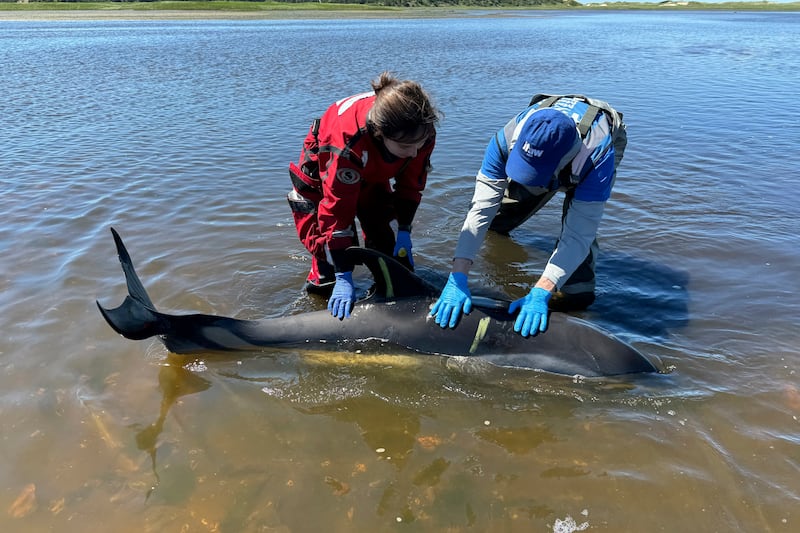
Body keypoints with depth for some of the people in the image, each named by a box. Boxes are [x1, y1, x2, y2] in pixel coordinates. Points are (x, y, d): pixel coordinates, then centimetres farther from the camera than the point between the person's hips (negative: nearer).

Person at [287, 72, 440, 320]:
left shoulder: (421, 133, -32)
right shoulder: (347, 143, -47)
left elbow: (412, 182, -13)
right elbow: (337, 209, -41)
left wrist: (404, 232, -13)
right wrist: (344, 277, -38)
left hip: (372, 174, 5)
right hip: (321, 174, -4)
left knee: (383, 237, 1)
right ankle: (322, 286, 12)